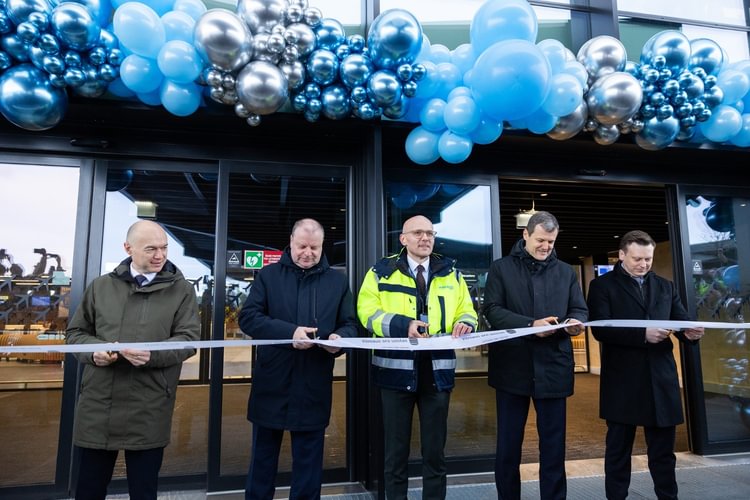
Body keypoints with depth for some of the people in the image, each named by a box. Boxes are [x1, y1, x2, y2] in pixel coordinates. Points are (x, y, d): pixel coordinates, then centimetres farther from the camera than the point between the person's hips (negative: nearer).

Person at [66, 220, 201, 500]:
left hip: (148, 412, -2)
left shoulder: (181, 290, 1)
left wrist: (153, 354, -23)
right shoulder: (101, 286, 8)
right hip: (97, 407, 3)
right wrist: (94, 350, -8)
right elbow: (75, 332, 14)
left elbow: (189, 338, -5)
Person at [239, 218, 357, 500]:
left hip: (314, 387, 1)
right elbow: (248, 317, -7)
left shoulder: (337, 281, 6)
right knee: (263, 456, 15)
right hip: (271, 384, 0)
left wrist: (339, 338, -17)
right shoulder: (268, 275, 2)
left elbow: (350, 325, 7)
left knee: (308, 460, 14)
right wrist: (289, 332, -22)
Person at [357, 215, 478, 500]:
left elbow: (467, 311, 11)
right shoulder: (382, 271, 2)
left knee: (435, 449, 14)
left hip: (438, 371, 2)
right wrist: (402, 325, -21)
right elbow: (367, 311, -6)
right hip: (396, 369, -2)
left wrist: (463, 324, -13)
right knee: (396, 449, 12)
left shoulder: (450, 272, 10)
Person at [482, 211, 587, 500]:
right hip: (512, 366, -2)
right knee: (508, 443, 9)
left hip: (553, 367, 2)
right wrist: (531, 325, -19)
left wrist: (576, 322, -15)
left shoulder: (567, 273, 14)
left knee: (553, 444, 9)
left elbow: (580, 310, 10)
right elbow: (491, 310, -7)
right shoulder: (501, 268, 3)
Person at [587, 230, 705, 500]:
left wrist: (691, 332, -17)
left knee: (663, 450, 14)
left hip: (661, 379, 4)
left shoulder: (665, 286, 15)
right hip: (623, 381, -4)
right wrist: (643, 334, -23)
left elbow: (681, 321, 6)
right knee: (618, 449, 9)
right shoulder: (602, 285, -1)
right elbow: (600, 329, -12)